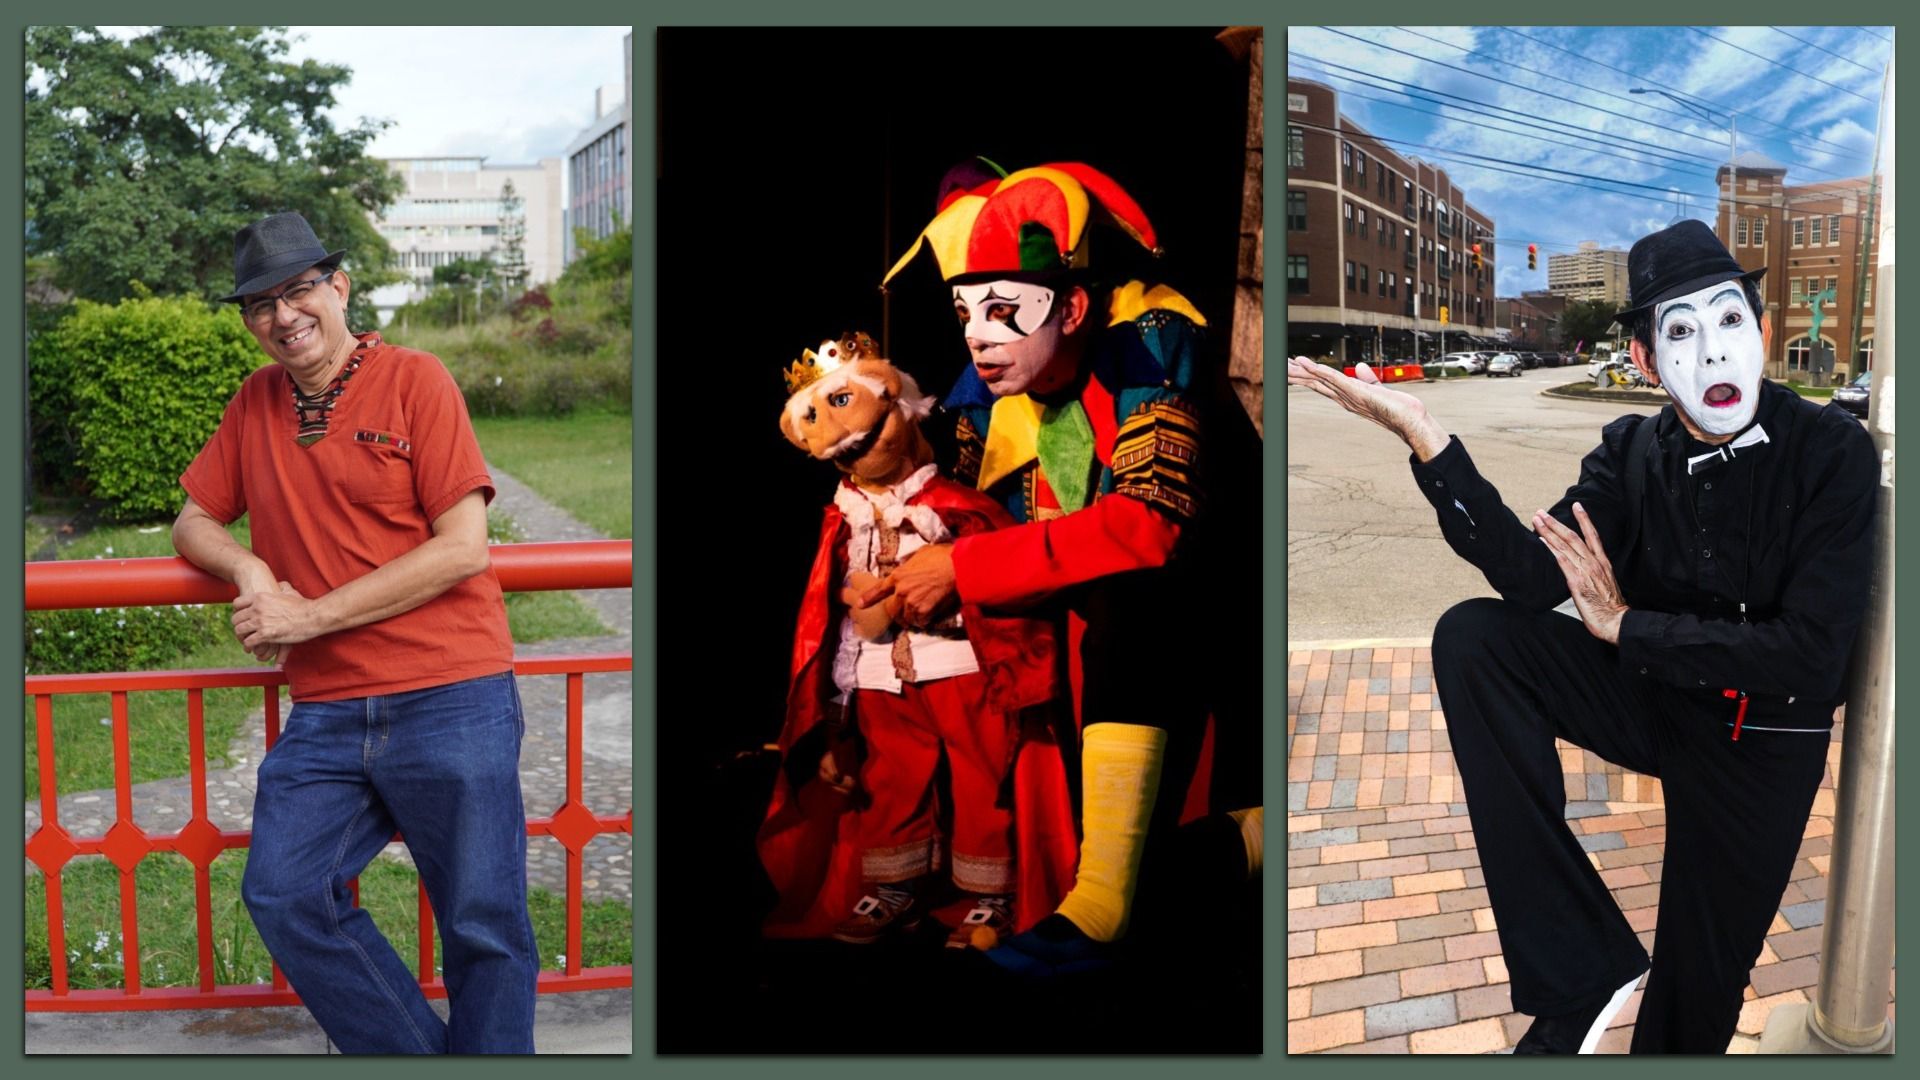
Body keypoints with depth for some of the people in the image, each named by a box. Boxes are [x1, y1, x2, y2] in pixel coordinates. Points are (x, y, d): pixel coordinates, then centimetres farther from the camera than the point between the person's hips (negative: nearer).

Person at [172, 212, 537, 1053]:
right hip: (326, 715, 5)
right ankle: (418, 1055, 8)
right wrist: (251, 570, -4)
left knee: (484, 930, -2)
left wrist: (308, 615, -11)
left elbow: (463, 548, -9)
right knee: (282, 896, -8)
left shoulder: (414, 381, -2)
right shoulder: (255, 404, 14)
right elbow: (193, 524, 21)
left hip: (449, 703, -5)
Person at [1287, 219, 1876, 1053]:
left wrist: (1625, 625, -20)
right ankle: (1579, 971, -21)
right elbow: (1532, 578, -19)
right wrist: (1424, 437, -29)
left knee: (1696, 997, 3)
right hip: (1650, 697, 3)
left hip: (1761, 742, -3)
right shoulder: (1633, 452, -6)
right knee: (1471, 638, -22)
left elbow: (1811, 655, -24)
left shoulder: (1830, 451, -17)